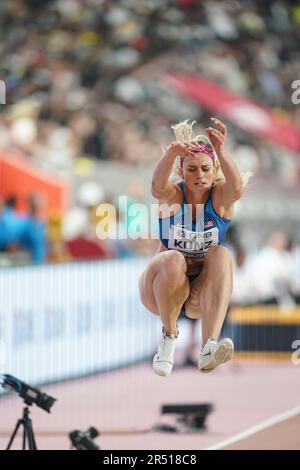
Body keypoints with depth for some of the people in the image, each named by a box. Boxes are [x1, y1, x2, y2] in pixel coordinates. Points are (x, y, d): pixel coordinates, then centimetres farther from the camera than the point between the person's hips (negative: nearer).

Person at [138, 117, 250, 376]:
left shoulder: (220, 195, -7)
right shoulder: (174, 195, -9)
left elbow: (237, 188, -32)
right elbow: (158, 187, -35)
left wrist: (221, 151, -49)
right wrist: (173, 151, -54)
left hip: (202, 295, 2)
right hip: (163, 288, -1)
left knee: (221, 255, -29)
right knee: (173, 259, -33)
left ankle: (210, 346, -43)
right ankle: (169, 335, -14)